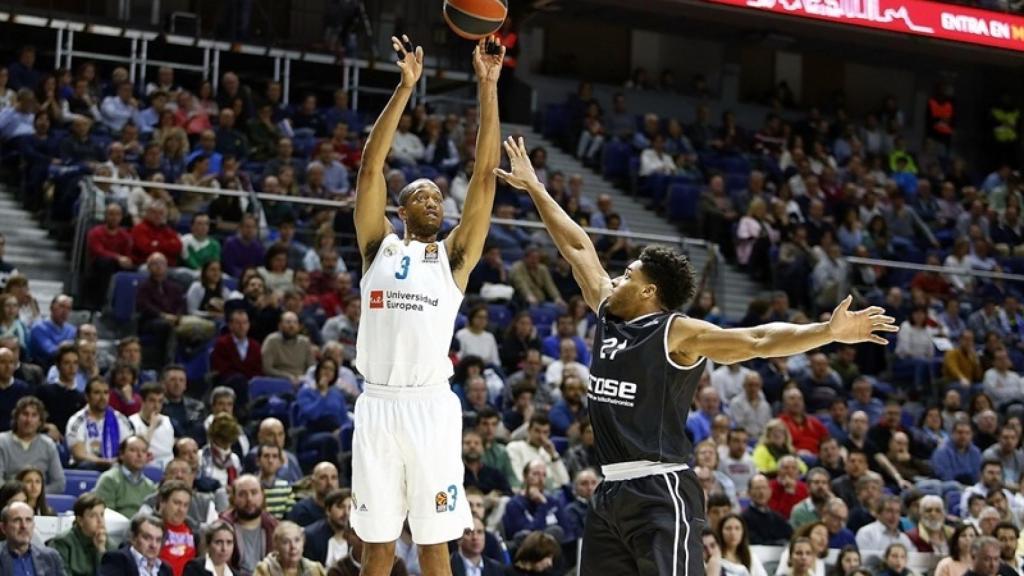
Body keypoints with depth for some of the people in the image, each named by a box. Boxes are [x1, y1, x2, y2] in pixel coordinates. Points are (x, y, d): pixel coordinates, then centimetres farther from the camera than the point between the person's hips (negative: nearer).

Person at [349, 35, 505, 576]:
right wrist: (405, 87, -5)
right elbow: (370, 167, 1)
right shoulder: (380, 247, 11)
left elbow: (484, 175, 3)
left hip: (431, 406, 0)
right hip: (377, 404, 0)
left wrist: (487, 88, -3)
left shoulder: (454, 256, 10)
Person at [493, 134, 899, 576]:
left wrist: (830, 332, -29)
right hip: (612, 490, 8)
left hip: (659, 491, -8)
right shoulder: (609, 315, 12)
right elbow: (577, 247, 21)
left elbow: (757, 341, -17)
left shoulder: (678, 333, -8)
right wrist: (534, 188, 27)